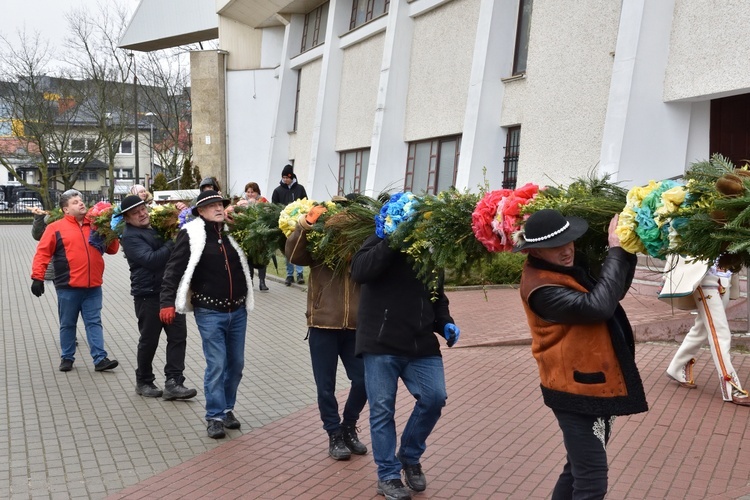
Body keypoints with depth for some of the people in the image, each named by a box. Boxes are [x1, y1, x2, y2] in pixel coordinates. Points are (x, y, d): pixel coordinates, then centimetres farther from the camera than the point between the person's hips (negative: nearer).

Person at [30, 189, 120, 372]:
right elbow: (42, 253, -2)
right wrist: (38, 277, -9)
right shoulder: (56, 228, 0)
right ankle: (67, 358, 22)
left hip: (93, 286, 2)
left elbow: (112, 249, 13)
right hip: (68, 287, -2)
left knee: (94, 323, 3)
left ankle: (100, 359, 3)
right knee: (67, 324, 9)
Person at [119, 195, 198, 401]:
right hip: (148, 295, -6)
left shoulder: (157, 227, 13)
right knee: (149, 341, 6)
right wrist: (173, 243, -19)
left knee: (178, 336, 0)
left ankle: (173, 383, 2)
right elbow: (151, 259, -22)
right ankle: (144, 382, 23)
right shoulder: (130, 237, -9)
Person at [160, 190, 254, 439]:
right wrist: (167, 302, -18)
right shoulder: (192, 234, -8)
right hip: (209, 312, -5)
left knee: (236, 364, 12)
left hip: (238, 311, 5)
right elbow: (174, 269, -12)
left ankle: (227, 408, 28)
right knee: (216, 365, -4)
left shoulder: (233, 232, 6)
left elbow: (251, 263, 21)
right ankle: (215, 416, 8)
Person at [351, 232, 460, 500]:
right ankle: (388, 475, 17)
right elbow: (359, 271, -22)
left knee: (435, 397, -7)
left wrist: (445, 323, 5)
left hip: (422, 345, 5)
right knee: (382, 409, 0)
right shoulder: (384, 241, -3)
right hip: (381, 344, -5)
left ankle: (410, 457, 17)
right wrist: (392, 241, -28)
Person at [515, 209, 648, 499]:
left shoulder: (570, 266, 6)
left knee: (579, 471, 21)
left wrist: (627, 250, 2)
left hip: (596, 384, 10)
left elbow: (614, 291, 17)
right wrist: (616, 250, -24)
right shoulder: (541, 287, -23)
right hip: (577, 391, -9)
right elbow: (598, 306, -34)